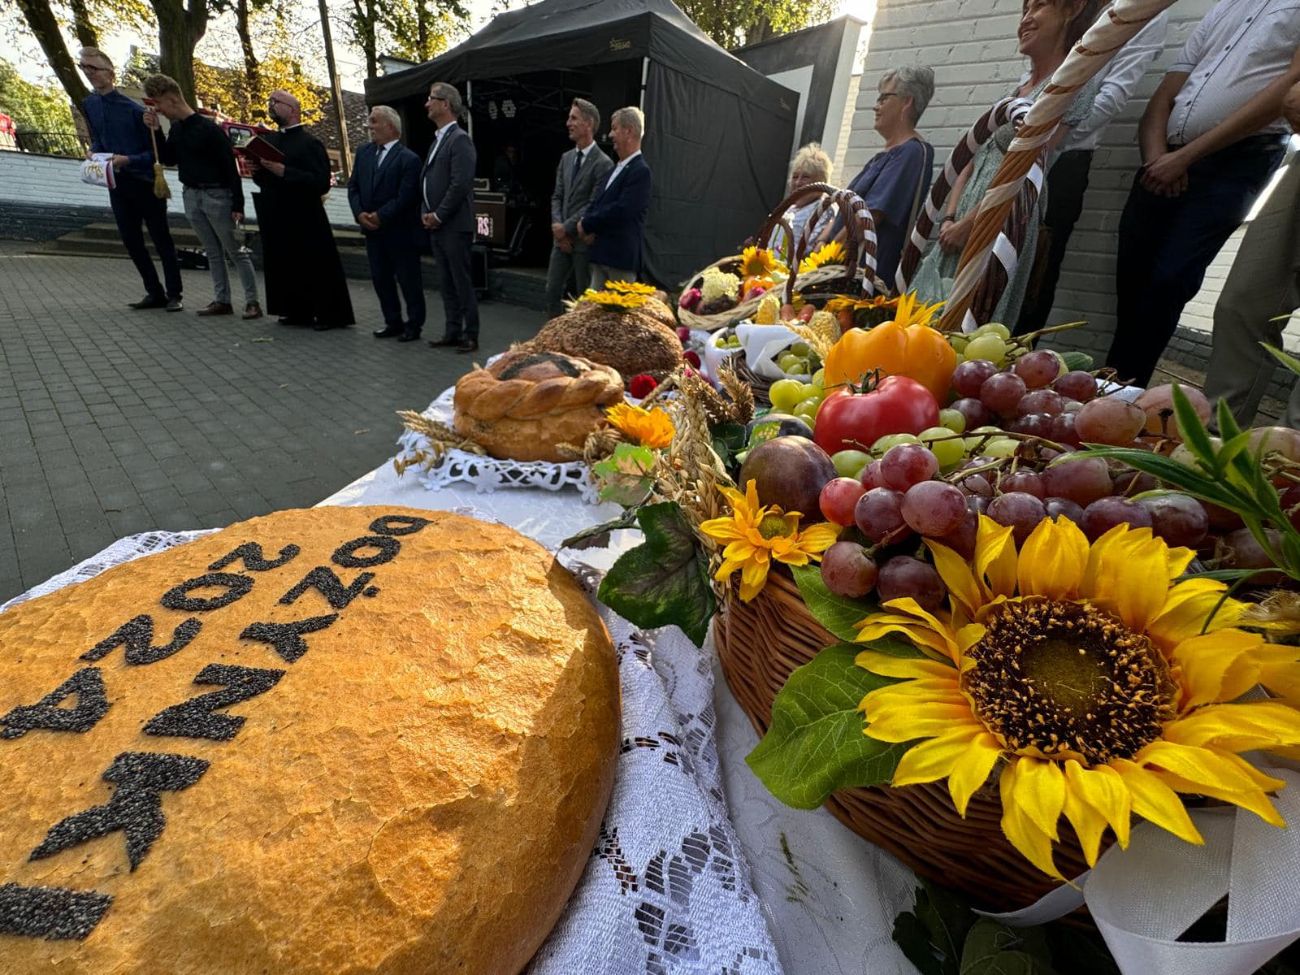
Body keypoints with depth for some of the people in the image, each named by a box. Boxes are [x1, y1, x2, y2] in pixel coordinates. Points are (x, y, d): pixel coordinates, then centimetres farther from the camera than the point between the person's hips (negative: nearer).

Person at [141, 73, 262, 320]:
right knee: (213, 252, 8)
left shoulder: (208, 128, -12)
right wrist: (155, 130, 3)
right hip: (191, 196, 8)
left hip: (216, 195, -7)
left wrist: (237, 205, -17)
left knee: (236, 251, -5)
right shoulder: (176, 128, 11)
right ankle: (222, 300, 11)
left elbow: (230, 167, -13)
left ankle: (252, 301, -4)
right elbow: (169, 159, 16)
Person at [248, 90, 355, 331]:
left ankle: (330, 315, 6)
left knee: (316, 268, -3)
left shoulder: (309, 143, -6)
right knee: (286, 266, 9)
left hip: (305, 221, -7)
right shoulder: (269, 140, 15)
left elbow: (321, 183, -18)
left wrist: (284, 171, -21)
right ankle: (298, 312, 18)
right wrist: (258, 170, -1)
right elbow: (263, 180, 21)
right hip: (277, 219, 7)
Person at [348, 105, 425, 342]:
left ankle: (414, 324, 13)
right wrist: (360, 213, -6)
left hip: (400, 232, -7)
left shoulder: (408, 159, -11)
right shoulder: (363, 152, 10)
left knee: (409, 280, 1)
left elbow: (405, 197, -17)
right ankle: (393, 322, 21)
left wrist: (380, 216, -15)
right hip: (373, 231, 7)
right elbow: (353, 186, 10)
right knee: (380, 278, 10)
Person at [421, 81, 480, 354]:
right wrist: (426, 212, 7)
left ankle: (470, 335, 3)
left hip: (454, 226, -9)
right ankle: (452, 332, 17)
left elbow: (460, 185, -18)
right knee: (446, 283, 10)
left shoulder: (460, 139, -9)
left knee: (462, 282, -4)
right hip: (436, 225, 9)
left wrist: (438, 216, -14)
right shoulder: (438, 139, 19)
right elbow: (429, 180, 21)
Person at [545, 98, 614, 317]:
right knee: (552, 291, 8)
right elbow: (557, 196, 13)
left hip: (585, 240, -7)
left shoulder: (603, 164, -9)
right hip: (562, 238, 7)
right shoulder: (566, 158, 14)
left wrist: (566, 228, -13)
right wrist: (557, 225, -4)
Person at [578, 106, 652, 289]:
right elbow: (597, 202, 17)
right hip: (601, 254, 9)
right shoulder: (616, 168, 18)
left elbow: (621, 211, -20)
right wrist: (587, 224, -4)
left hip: (622, 256, -9)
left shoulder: (640, 171, -10)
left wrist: (586, 225, -10)